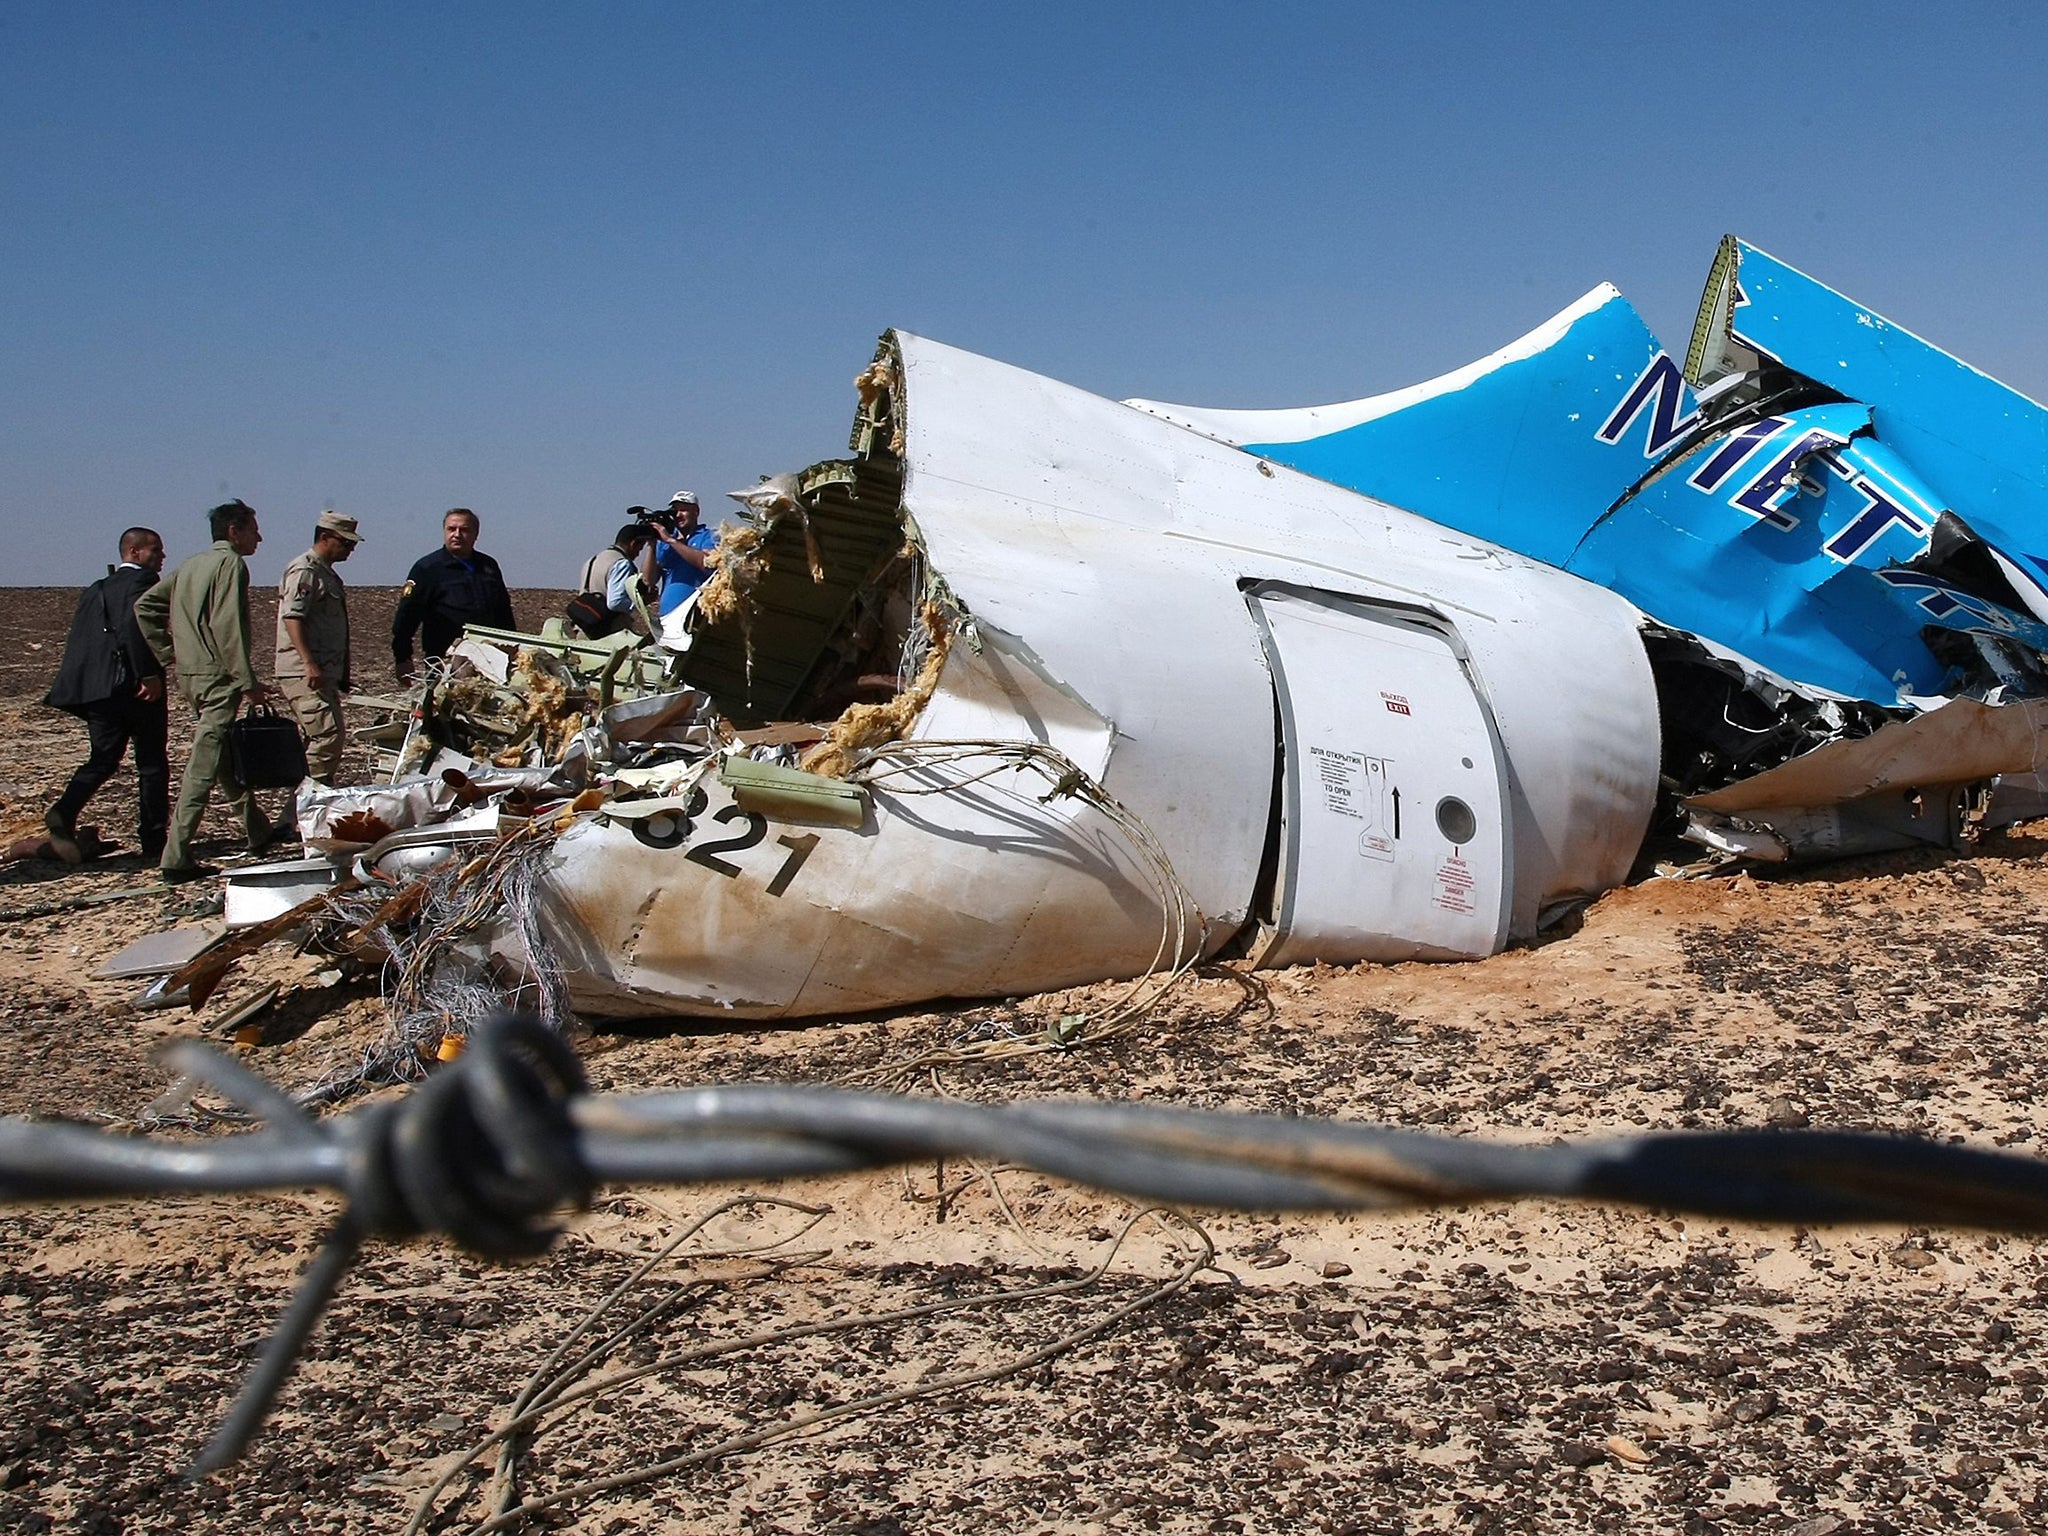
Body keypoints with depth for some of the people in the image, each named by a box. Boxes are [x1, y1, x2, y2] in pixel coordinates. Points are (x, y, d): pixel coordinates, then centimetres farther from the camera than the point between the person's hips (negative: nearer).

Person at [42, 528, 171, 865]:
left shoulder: (94, 590, 19)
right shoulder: (143, 581, -5)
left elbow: (78, 642, 15)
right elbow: (135, 625, -23)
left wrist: (80, 690, 18)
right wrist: (149, 674, -23)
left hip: (96, 688, 7)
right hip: (135, 686, -6)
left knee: (103, 758, 11)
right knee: (152, 764, 3)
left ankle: (64, 814, -14)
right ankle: (154, 843, 6)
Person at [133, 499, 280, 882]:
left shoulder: (191, 565, 17)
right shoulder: (231, 563, -9)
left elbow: (144, 605, 18)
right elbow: (227, 627, -19)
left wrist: (167, 653, 19)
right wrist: (249, 683, -18)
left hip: (190, 673, 10)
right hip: (218, 677, -10)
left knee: (227, 756, 19)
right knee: (203, 767, -8)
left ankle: (258, 831, 31)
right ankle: (176, 858, -9)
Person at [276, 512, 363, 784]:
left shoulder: (328, 573, 21)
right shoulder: (304, 570, -9)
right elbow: (291, 617, -20)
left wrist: (341, 677, 25)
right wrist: (310, 664, -28)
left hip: (325, 672, 10)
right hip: (304, 674, -10)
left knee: (318, 740, 11)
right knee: (327, 736, -16)